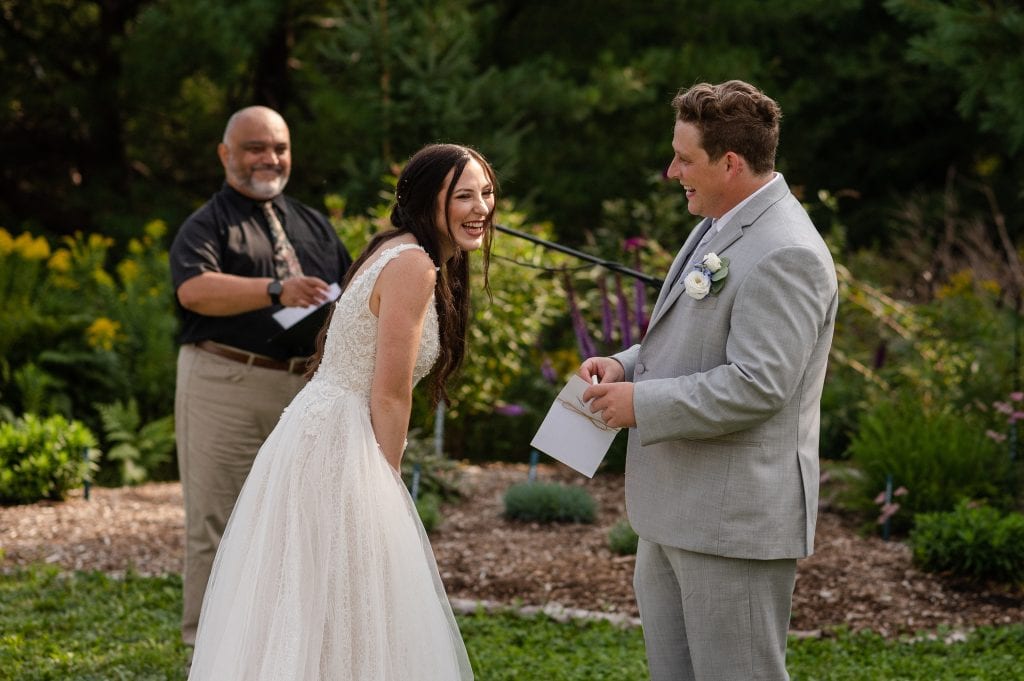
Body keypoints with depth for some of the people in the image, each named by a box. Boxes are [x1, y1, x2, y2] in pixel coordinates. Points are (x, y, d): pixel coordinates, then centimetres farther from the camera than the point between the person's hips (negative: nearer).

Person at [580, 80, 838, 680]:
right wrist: (626, 365, 5)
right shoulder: (720, 228, 13)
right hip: (676, 511, 10)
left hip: (736, 519, -10)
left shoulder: (785, 254, -20)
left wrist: (642, 403, -18)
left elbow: (756, 386, -26)